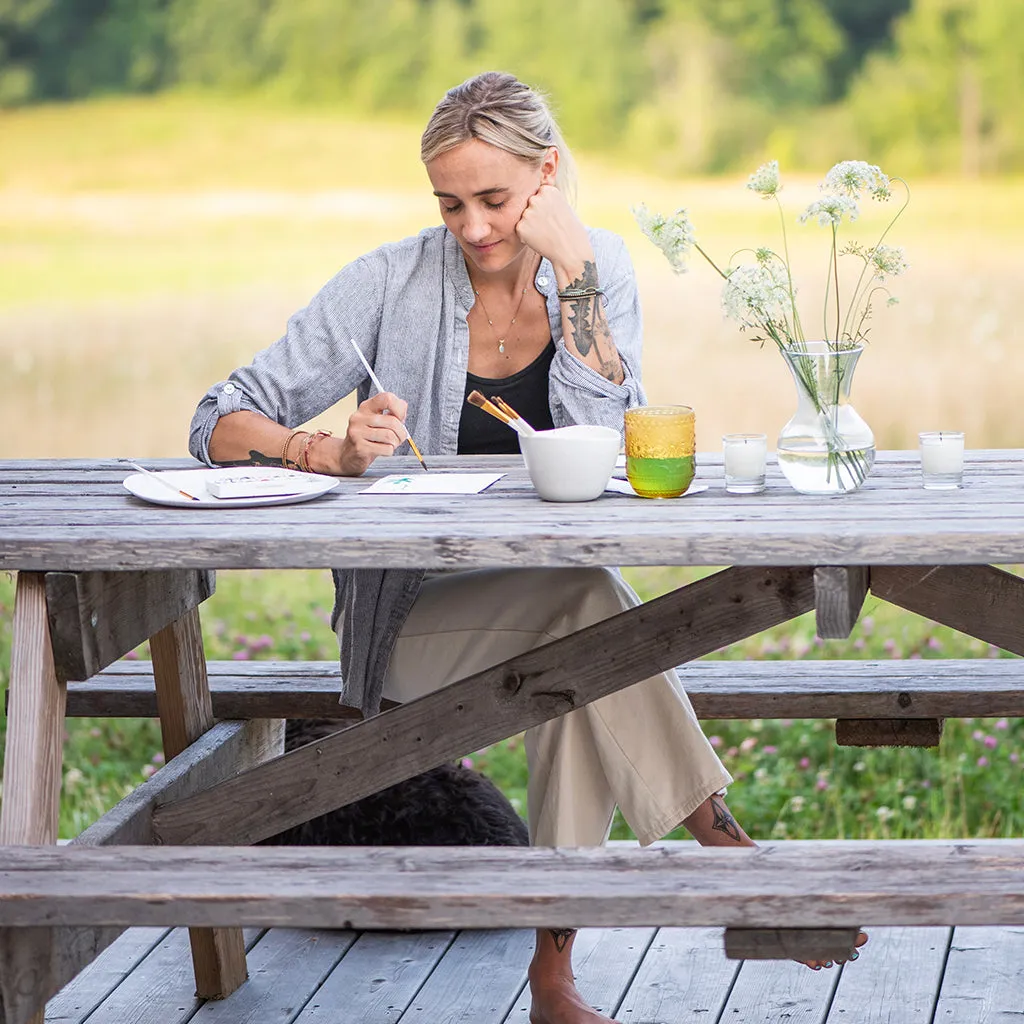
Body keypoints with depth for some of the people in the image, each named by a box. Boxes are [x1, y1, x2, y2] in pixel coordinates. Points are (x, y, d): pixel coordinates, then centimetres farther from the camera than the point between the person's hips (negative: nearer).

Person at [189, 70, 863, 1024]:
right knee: (587, 597, -32)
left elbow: (609, 445, -17)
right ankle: (723, 847, -25)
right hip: (412, 612, -3)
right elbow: (220, 423, -12)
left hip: (546, 600, 3)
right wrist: (331, 452, -32)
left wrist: (573, 272, -21)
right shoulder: (392, 283, -10)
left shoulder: (600, 269, -2)